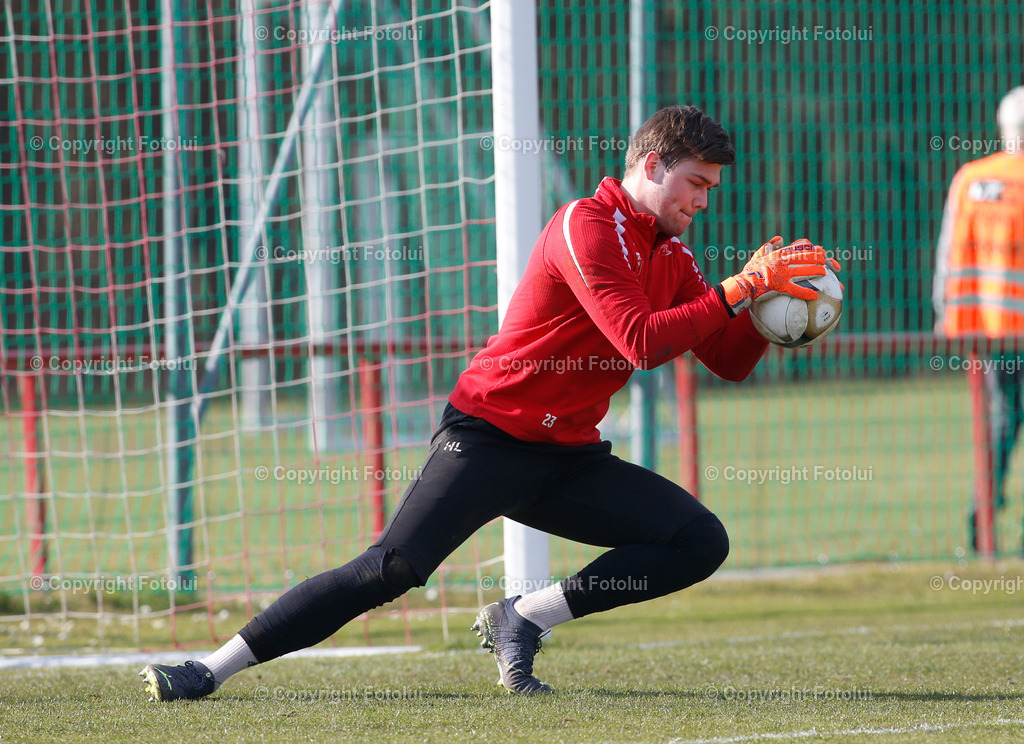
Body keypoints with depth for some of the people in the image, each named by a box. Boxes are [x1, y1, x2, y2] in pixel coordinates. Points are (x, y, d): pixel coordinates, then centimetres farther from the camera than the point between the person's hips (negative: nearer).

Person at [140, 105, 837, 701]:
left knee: (702, 543, -8)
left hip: (570, 459, 8)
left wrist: (771, 301, -5)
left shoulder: (672, 258, 13)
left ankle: (522, 618, -6)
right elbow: (639, 341, -24)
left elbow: (730, 362, 12)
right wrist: (740, 289, -23)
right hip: (490, 438, -8)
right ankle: (210, 669, -15)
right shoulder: (587, 225, -13)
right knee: (394, 568, -21)